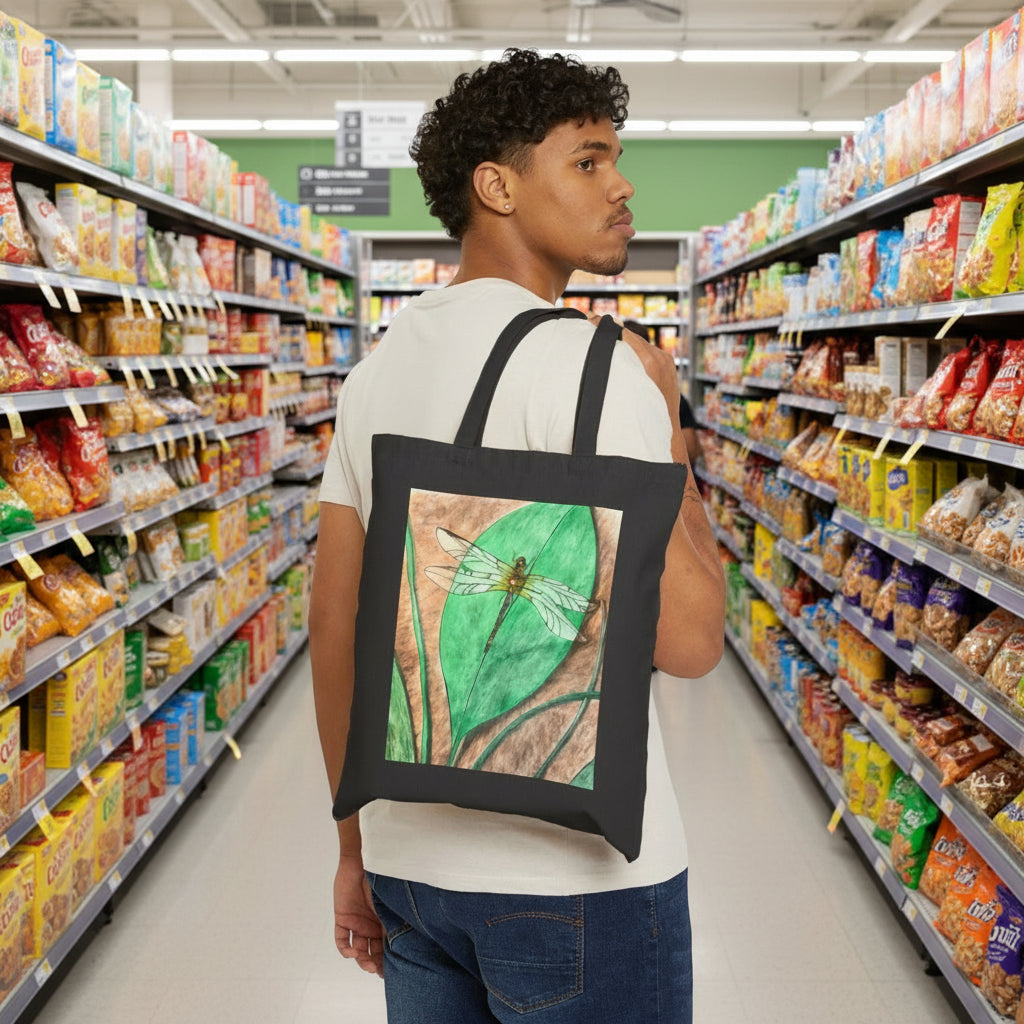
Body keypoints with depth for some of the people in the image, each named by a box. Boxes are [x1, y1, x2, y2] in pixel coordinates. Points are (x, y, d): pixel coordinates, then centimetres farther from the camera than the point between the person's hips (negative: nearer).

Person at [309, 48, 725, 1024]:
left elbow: (333, 625, 9)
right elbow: (688, 637, -20)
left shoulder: (376, 369, 8)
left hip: (413, 859, 7)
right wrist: (668, 423, -6)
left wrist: (357, 847, 17)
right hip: (576, 873, -7)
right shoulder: (585, 360, -15)